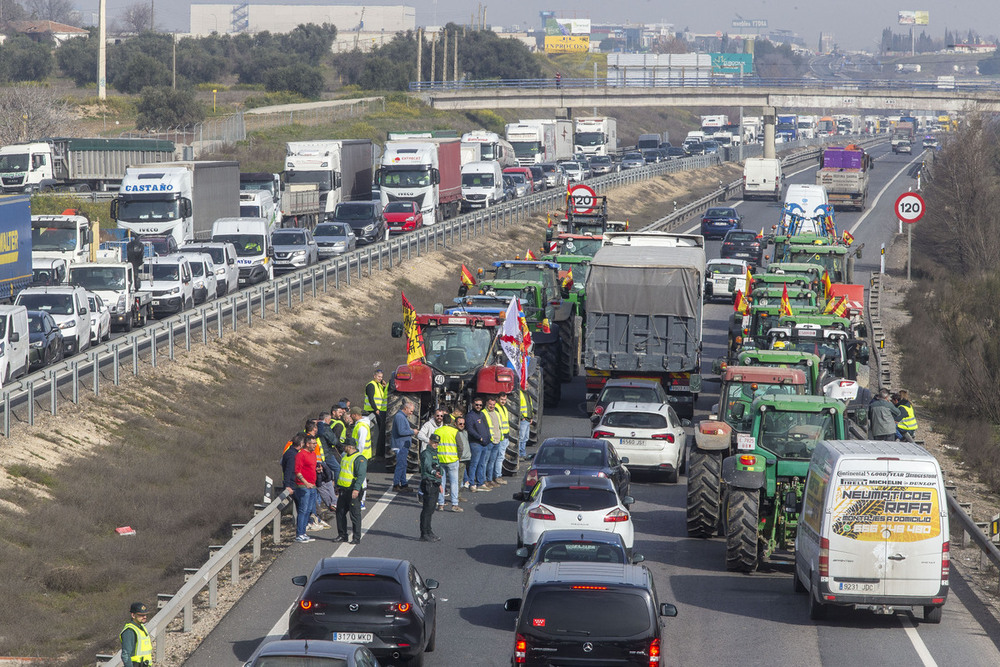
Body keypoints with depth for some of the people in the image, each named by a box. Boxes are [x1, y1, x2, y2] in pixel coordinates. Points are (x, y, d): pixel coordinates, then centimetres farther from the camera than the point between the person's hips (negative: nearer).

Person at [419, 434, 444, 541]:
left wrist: (439, 483, 36)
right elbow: (427, 466, -33)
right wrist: (434, 473, -52)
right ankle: (424, 534, -10)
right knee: (427, 510, -10)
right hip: (428, 484, -10)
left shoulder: (434, 453, 20)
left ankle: (428, 532, 23)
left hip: (434, 485, 10)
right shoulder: (426, 454, -13)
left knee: (430, 510, 15)